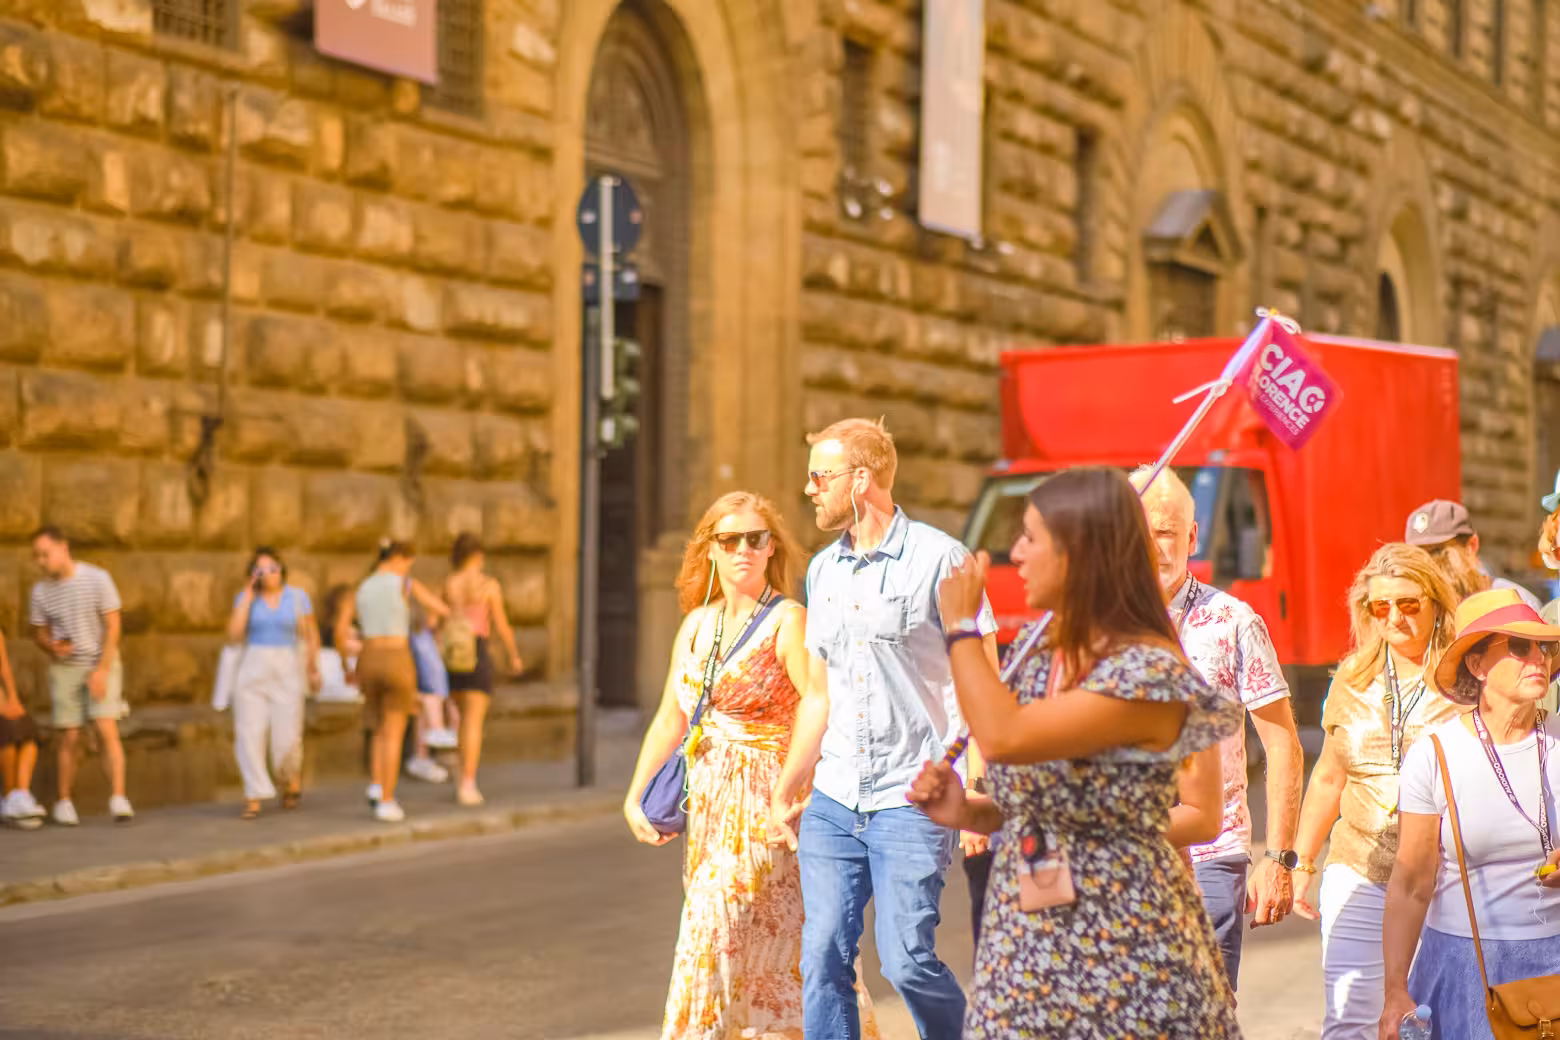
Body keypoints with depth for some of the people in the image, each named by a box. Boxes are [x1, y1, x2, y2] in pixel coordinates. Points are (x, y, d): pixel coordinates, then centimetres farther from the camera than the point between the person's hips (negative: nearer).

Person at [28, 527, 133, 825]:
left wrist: (102, 670, -14)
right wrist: (51, 647, -12)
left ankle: (118, 799, -15)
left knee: (107, 730, -13)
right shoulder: (40, 592, -1)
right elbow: (39, 633, 11)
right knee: (70, 737, 0)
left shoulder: (97, 579, -9)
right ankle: (64, 803, 11)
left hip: (101, 665, -2)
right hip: (64, 668, 2)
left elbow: (112, 626, -8)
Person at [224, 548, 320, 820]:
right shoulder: (245, 597, 2)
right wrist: (248, 597, -11)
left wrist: (313, 670, 2)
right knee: (249, 734, -8)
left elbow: (312, 634, 7)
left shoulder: (298, 597, 1)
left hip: (287, 674, -1)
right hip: (252, 671, 1)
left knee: (287, 739, -6)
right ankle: (253, 799, -1)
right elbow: (234, 634, -10)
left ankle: (291, 778, 25)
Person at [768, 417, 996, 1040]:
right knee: (822, 959, 2)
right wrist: (783, 794, 19)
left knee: (906, 960, -8)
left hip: (912, 799, -6)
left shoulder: (939, 558, -6)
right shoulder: (823, 571, 14)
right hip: (832, 802, 6)